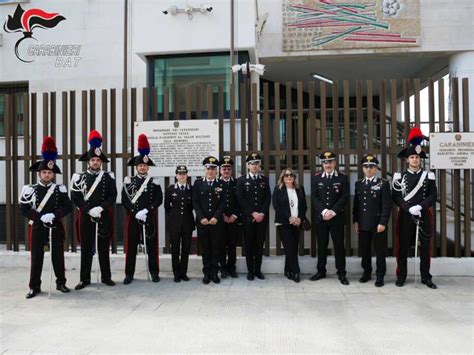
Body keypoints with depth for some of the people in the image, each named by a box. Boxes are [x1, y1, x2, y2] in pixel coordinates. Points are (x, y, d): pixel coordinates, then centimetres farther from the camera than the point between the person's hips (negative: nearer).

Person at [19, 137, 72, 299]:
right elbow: (24, 210, -5)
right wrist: (41, 217, -18)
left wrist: (54, 215, -19)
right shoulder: (31, 189, -1)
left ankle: (61, 283, 22)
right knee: (36, 258, 5)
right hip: (37, 228, 0)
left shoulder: (60, 189, 1)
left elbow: (68, 207, -4)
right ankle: (34, 287, 17)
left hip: (56, 228, 1)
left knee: (58, 257, 8)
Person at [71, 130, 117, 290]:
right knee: (86, 248, 7)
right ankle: (85, 278, 17)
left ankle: (106, 277, 18)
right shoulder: (80, 178, 3)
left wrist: (100, 208, -17)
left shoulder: (109, 177, 3)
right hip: (86, 217, 0)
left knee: (104, 248, 7)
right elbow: (76, 198, -3)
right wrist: (89, 210, -14)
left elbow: (113, 196, -3)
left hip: (104, 217, 0)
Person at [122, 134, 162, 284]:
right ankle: (129, 274, 14)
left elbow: (158, 199, -4)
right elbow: (124, 200, -3)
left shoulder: (154, 182, 4)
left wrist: (146, 211, -16)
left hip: (150, 219, 0)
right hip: (133, 218, 0)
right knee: (131, 246, 4)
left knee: (152, 246, 6)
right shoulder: (128, 181, 4)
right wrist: (136, 213, -15)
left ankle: (154, 272, 17)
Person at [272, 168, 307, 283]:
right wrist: (289, 218, -14)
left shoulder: (300, 189, 11)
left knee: (294, 248, 5)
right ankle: (295, 272, -1)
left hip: (297, 223, 4)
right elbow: (276, 206, -7)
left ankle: (288, 271, 18)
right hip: (284, 223, -3)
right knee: (290, 248, -8)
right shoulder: (278, 189, 1)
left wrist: (300, 218, -6)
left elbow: (304, 206, 9)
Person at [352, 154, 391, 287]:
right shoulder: (358, 184, 10)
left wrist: (383, 223, -14)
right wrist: (355, 221, 6)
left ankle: (380, 276, 17)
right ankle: (366, 272, 26)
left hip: (378, 224, -4)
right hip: (363, 224, 4)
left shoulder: (383, 184, -3)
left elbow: (387, 205, -8)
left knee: (380, 251, 5)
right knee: (364, 250, 11)